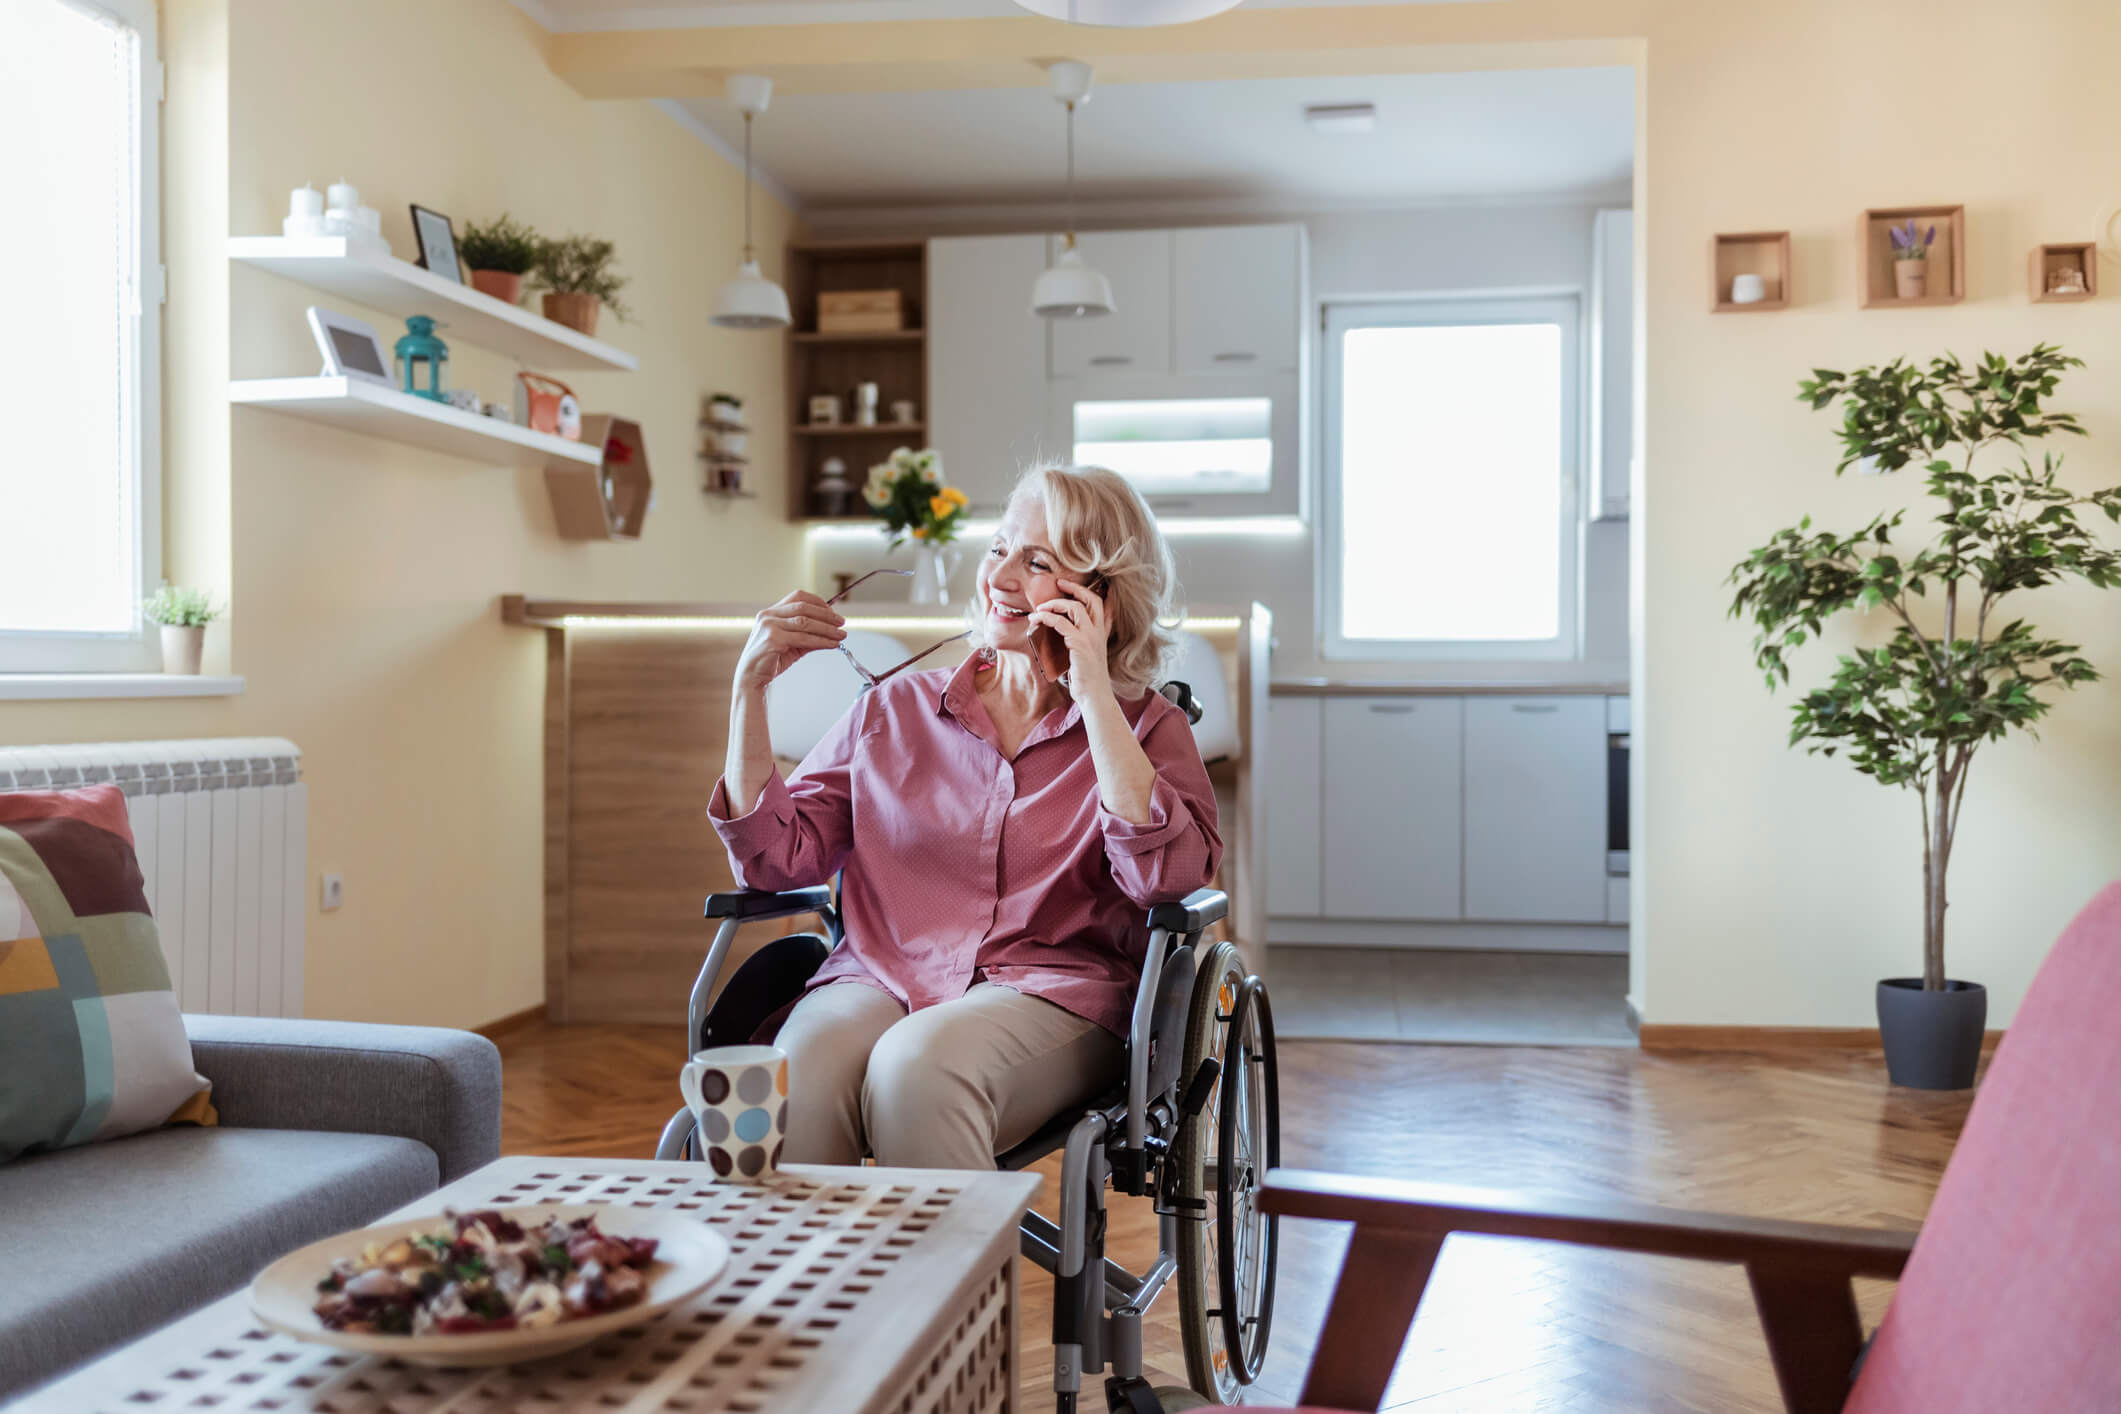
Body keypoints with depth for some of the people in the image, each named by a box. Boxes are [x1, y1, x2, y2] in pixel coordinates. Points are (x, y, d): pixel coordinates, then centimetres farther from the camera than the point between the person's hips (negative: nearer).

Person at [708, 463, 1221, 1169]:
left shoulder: (1144, 725, 10)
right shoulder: (894, 708, 17)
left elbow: (1167, 875, -10)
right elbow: (775, 859, 10)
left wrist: (1093, 695, -9)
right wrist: (750, 686, 3)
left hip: (1052, 995, -1)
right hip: (876, 977, 2)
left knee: (918, 1067, -34)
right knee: (800, 1078, -33)